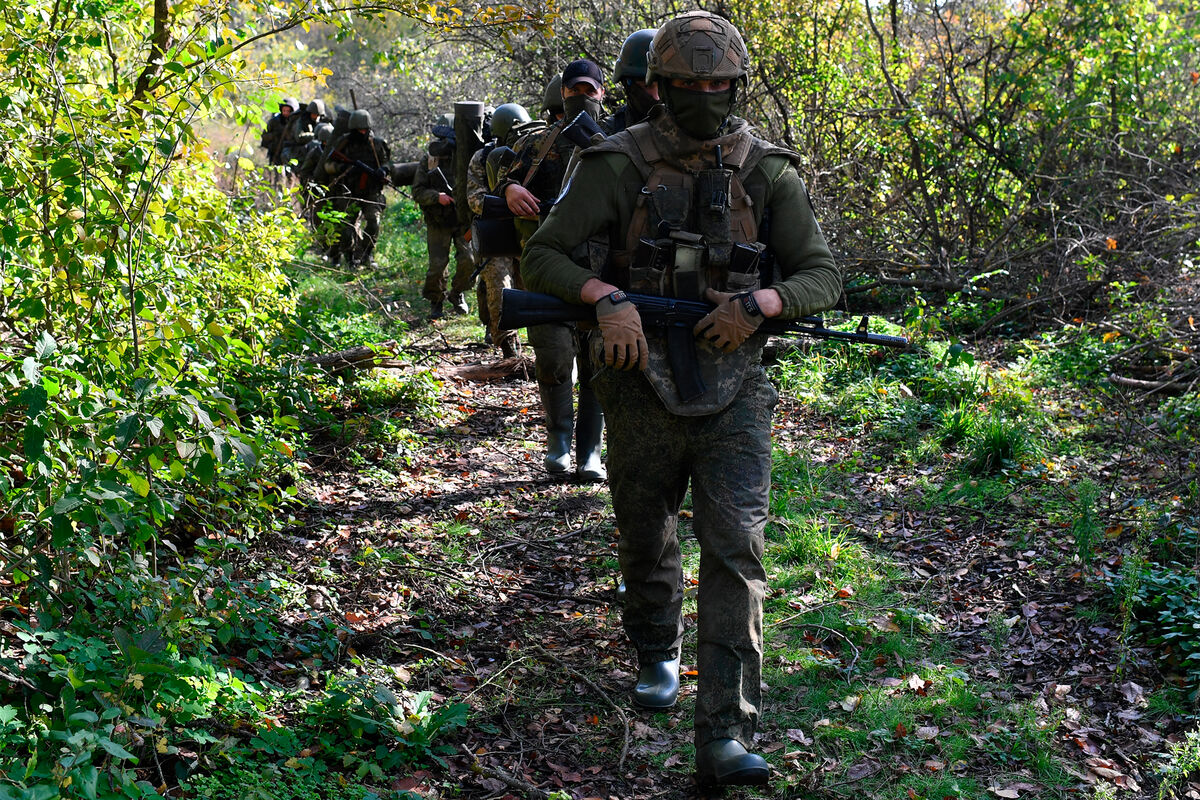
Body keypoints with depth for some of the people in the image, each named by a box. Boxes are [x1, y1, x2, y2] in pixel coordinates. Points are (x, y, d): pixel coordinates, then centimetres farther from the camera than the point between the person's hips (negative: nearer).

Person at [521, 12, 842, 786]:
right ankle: (657, 656, 46)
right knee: (647, 543, 17)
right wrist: (606, 296, -23)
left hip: (734, 392, 0)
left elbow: (823, 277, 0)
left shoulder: (768, 172, -1)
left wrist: (759, 303, -20)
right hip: (643, 387, 0)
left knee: (735, 552, -10)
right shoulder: (620, 165, -4)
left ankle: (727, 737, -8)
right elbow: (542, 257, -4)